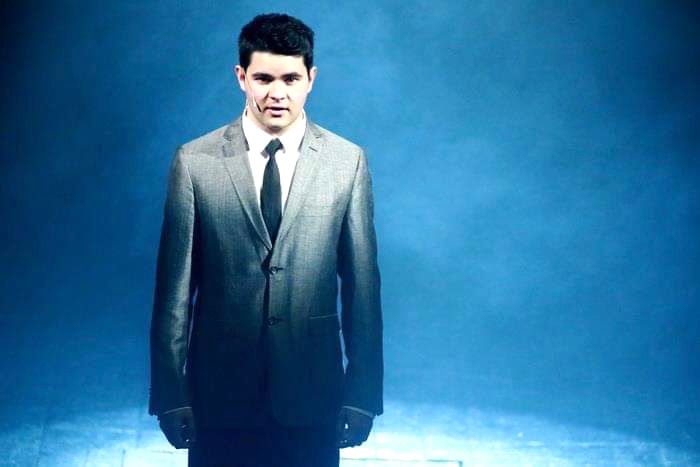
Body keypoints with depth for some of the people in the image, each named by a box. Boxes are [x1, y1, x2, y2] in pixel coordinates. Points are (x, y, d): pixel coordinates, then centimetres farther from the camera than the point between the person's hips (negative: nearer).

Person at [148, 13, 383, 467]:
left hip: (312, 395, 1)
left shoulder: (348, 161, 0)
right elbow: (174, 286, -1)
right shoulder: (195, 161, -2)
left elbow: (361, 283, 1)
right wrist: (170, 393, -2)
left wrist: (362, 394, 1)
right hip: (219, 394, 0)